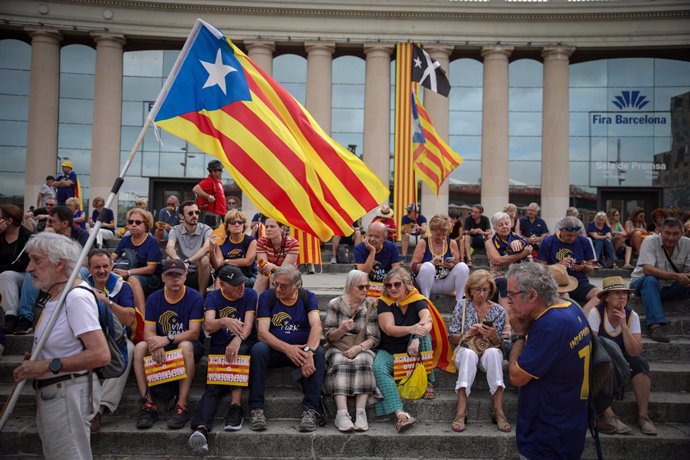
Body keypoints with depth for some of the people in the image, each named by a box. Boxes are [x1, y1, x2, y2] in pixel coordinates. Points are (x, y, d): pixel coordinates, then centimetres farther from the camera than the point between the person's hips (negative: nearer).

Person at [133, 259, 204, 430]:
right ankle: (148, 404, -23)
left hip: (189, 347, -3)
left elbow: (194, 333, -16)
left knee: (186, 346, -36)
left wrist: (167, 339, -31)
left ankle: (182, 406, -31)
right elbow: (148, 332, -5)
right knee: (140, 347, -24)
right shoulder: (154, 298, 2)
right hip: (161, 351, 3)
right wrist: (155, 345, -29)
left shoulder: (195, 298, -9)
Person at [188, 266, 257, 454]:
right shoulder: (213, 297, 3)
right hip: (219, 347, 1)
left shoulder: (250, 294, 1)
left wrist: (237, 340, -34)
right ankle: (201, 428, -45)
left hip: (244, 344, 0)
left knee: (238, 351, -36)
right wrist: (224, 321, -38)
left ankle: (235, 407, -36)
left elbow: (248, 323, -12)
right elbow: (208, 325, -14)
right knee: (213, 384, -25)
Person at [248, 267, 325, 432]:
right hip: (274, 350, 0)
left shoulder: (308, 297, 0)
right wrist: (287, 348, -30)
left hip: (301, 350, 0)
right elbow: (262, 332, -13)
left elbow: (316, 325, -17)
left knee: (319, 352, -30)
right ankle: (256, 409, -28)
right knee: (258, 349, -31)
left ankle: (310, 410, -29)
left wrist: (309, 351, -37)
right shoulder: (267, 297, -2)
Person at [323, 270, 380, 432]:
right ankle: (342, 413, -45)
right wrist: (342, 330, -19)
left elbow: (374, 338, 4)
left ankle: (360, 412, -40)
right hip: (338, 350, -1)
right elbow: (329, 335, 3)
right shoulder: (335, 304, 6)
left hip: (362, 350, 1)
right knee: (340, 363, -34)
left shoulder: (370, 308, 9)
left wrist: (358, 348, -15)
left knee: (363, 362, -33)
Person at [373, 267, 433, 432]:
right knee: (378, 368, -31)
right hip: (388, 351, 0)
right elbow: (389, 329, -17)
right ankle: (400, 413, -42)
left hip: (411, 351, 0)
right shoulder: (384, 302, -2)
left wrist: (416, 340, -42)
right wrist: (411, 329, -37)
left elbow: (427, 322, -22)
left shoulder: (418, 300, -2)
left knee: (423, 335, -29)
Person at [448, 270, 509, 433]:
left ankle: (498, 410, -39)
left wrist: (493, 335, -17)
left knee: (492, 352, -37)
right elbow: (452, 338, 4)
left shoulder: (498, 310, 6)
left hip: (490, 354, 1)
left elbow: (499, 344, 6)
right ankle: (461, 411, -45)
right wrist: (469, 333, -15)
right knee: (469, 353, -39)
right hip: (465, 351, -1)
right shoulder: (462, 306, 4)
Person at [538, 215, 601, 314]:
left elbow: (591, 268, 16)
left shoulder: (584, 242, 11)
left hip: (580, 283, 3)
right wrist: (559, 265, -13)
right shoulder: (548, 242, 3)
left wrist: (583, 267, -7)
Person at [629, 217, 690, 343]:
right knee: (650, 280, -36)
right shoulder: (650, 241, -17)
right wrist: (676, 276, -41)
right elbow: (648, 270, -30)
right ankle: (655, 326, -42)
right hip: (641, 284, -4)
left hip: (670, 288, 4)